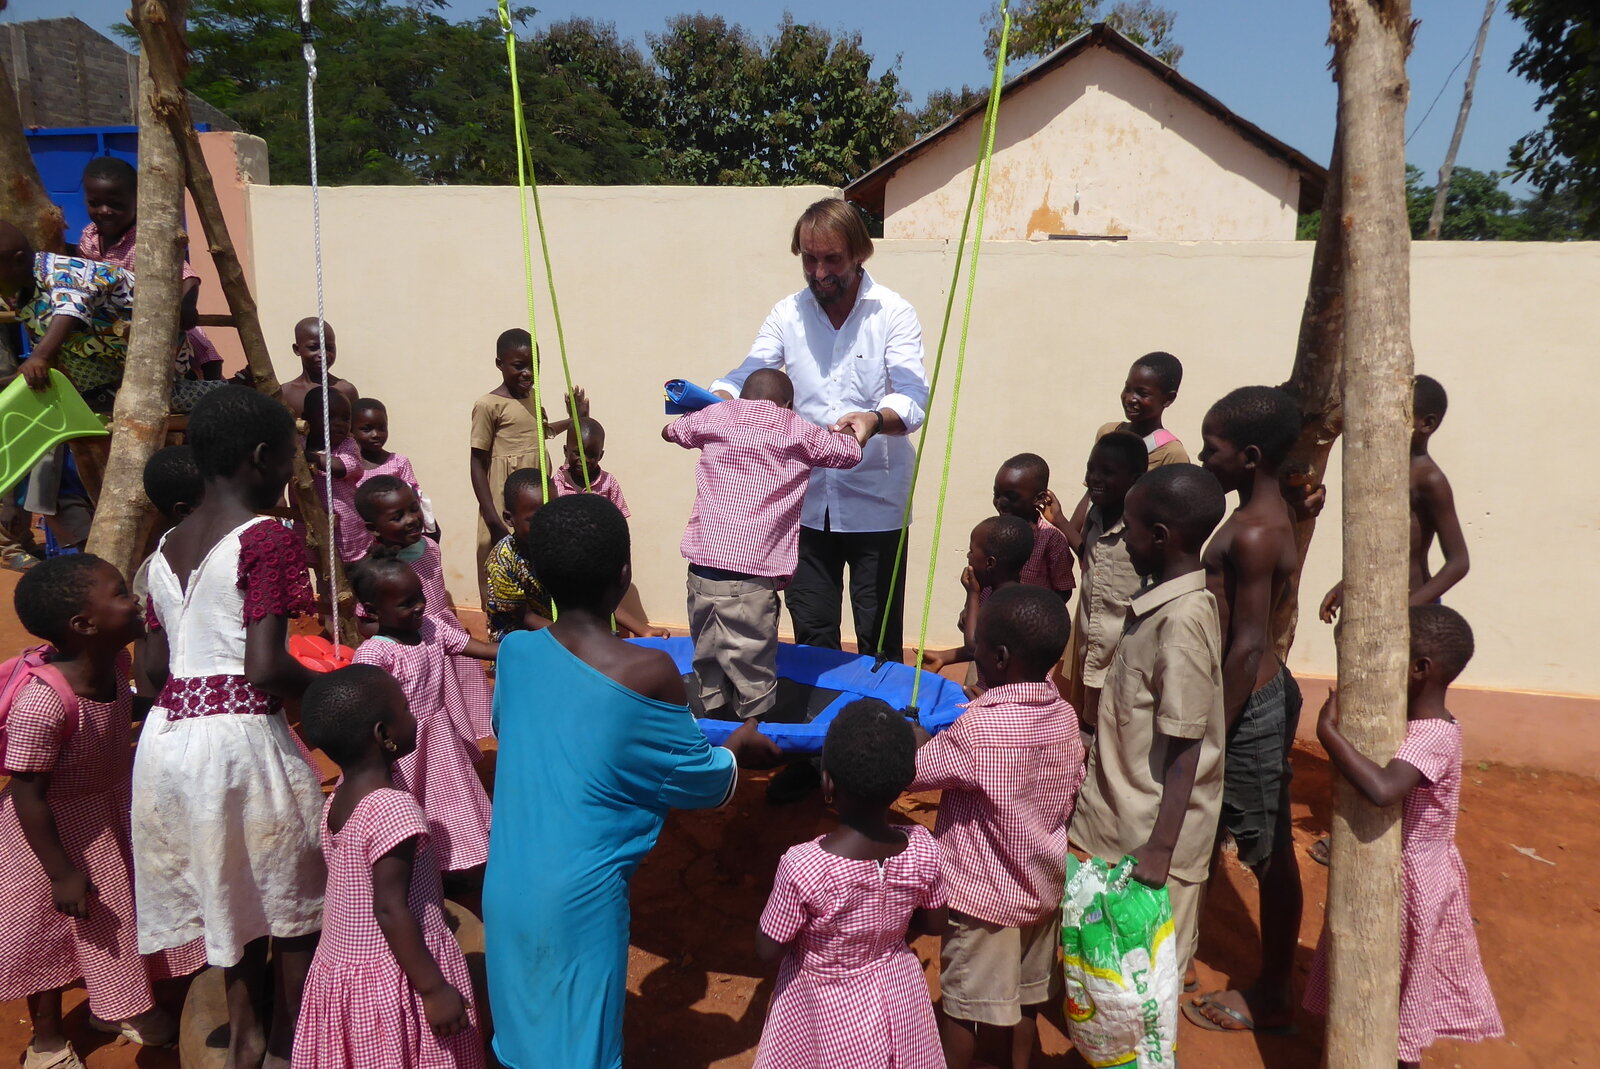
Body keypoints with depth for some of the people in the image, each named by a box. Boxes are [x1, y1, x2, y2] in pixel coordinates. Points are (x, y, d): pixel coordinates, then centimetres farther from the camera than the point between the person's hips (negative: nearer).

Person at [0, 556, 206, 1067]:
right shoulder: (42, 703, -37)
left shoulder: (113, 662, -16)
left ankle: (113, 1006, 50)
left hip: (110, 807, 7)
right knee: (53, 932, 15)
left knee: (119, 914, 23)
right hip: (55, 828, -7)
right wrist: (62, 874, -21)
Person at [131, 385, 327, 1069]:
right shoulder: (267, 539, -13)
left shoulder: (167, 546, 11)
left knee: (228, 889, 23)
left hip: (167, 736, 8)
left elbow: (152, 665, 11)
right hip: (239, 734, -7)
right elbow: (266, 667, -21)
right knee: (292, 896, 13)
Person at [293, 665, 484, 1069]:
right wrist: (435, 989, -19)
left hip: (338, 970, 8)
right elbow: (391, 910, -23)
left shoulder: (337, 799, 1)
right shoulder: (394, 807, -23)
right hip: (395, 982, -8)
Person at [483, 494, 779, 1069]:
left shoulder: (515, 652, -5)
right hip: (579, 896, -5)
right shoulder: (648, 671, -19)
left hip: (506, 886, 5)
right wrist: (738, 748, 15)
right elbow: (695, 775, -6)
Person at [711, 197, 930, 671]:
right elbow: (747, 377, -1)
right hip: (807, 502, 3)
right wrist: (711, 401, -24)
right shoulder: (787, 314, 7)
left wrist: (874, 420, -38)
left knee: (880, 639, 6)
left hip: (875, 503, -3)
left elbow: (914, 398, -15)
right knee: (811, 635, 14)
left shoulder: (893, 313, -4)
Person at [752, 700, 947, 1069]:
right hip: (898, 996, 3)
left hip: (826, 1008, -3)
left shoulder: (802, 866, -33)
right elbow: (936, 924, -3)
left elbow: (768, 949, -18)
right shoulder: (922, 849, -20)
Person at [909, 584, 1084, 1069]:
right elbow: (1071, 795, 6)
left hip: (983, 894, -6)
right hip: (1044, 886, 7)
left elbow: (909, 772, -17)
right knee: (1026, 993, 23)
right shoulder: (1064, 716, -6)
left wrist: (915, 733, 2)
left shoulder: (976, 727, -29)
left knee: (962, 1002, 14)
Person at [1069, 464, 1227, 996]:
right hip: (1121, 814, 9)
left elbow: (1184, 751, -23)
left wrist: (1160, 853, -20)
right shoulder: (1161, 601, 3)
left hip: (1152, 831, -9)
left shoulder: (1181, 620, -25)